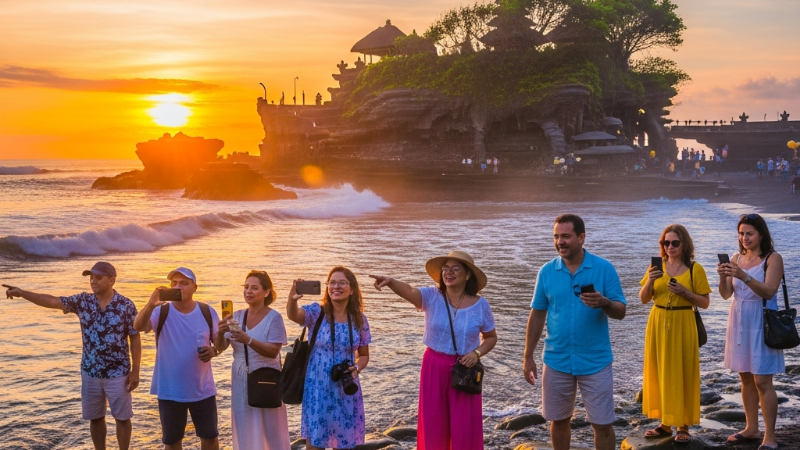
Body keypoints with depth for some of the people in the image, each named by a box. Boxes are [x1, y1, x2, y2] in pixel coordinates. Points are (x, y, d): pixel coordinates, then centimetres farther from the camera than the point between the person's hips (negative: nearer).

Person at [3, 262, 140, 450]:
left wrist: (135, 371, -9)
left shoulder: (126, 306, -10)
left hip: (117, 373, -4)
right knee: (95, 418, 13)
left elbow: (135, 339, -8)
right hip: (90, 372, 4)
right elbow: (52, 301, -4)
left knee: (122, 417, 6)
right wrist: (22, 293, -16)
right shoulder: (83, 301, 0)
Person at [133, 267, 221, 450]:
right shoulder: (162, 312, -9)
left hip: (203, 389, 1)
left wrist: (214, 350, -18)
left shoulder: (207, 312, -4)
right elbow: (139, 326, -28)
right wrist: (150, 305, -47)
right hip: (170, 391, -1)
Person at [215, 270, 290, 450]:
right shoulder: (237, 316, 3)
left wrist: (248, 340, -31)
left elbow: (273, 351, -18)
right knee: (244, 429, 12)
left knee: (269, 430, 4)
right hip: (241, 380, 5)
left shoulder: (274, 317, -10)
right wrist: (221, 332, -21)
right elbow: (220, 348, 0)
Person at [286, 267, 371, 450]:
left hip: (346, 390, 2)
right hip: (318, 389, -2)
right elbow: (293, 315, -29)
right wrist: (292, 299, -51)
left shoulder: (359, 320, 1)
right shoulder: (317, 312, -7)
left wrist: (356, 368, -11)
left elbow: (364, 355, 11)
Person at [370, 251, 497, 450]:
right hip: (434, 367, 1)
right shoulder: (431, 297, -9)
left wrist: (477, 353, -13)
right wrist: (390, 281, -52)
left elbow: (491, 337, 8)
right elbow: (409, 291, -31)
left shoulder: (480, 305, -6)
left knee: (464, 426, 5)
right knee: (433, 423, 9)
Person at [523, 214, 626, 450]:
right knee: (558, 420, 13)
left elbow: (620, 312, -6)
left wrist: (604, 303, -29)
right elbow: (537, 315, 5)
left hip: (596, 361, -2)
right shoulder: (546, 271, -1)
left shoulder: (604, 268, -7)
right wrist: (528, 356, 3)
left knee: (602, 423, 3)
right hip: (556, 361, 2)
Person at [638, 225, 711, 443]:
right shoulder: (656, 267, 6)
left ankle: (683, 426, 9)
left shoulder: (695, 269, -4)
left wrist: (684, 291, -16)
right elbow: (643, 299, 5)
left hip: (682, 325, -4)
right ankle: (665, 422, 17)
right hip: (658, 324, 4)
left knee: (682, 374, 1)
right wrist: (650, 281, -13)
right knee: (660, 373, 7)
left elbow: (705, 303, -2)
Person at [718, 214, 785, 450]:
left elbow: (769, 291, -20)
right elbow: (726, 294, 2)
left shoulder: (773, 258, -8)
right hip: (739, 322, 6)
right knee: (746, 379, 13)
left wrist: (744, 276, -32)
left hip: (761, 324, -6)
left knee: (762, 381, -6)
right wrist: (723, 277, -18)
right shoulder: (737, 259, 7)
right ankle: (751, 428, 25)